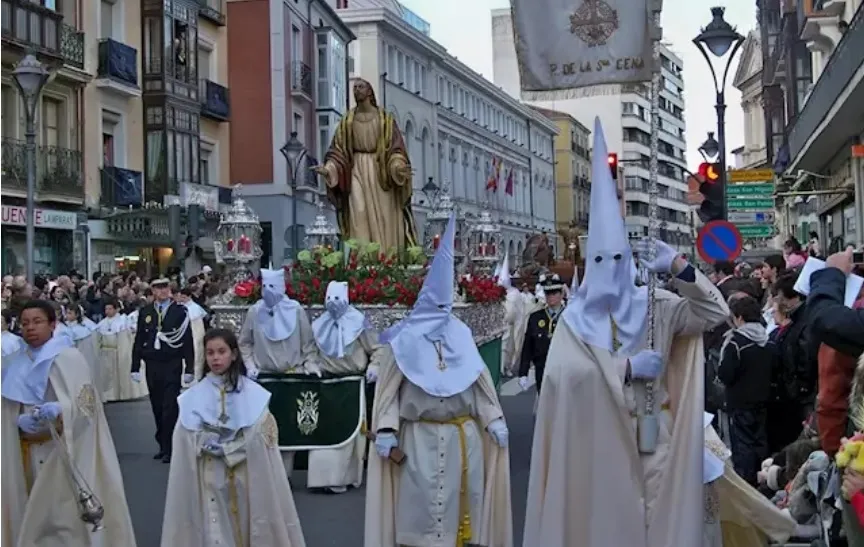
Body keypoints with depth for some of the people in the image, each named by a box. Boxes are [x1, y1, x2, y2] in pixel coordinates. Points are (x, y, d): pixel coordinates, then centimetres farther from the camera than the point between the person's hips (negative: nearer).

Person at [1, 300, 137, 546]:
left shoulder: (68, 358, -9)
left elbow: (83, 403, -17)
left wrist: (57, 411, -36)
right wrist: (23, 422, -14)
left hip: (63, 450, -5)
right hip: (28, 453, 6)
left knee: (65, 514, -6)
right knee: (35, 515, 10)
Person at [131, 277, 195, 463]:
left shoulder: (180, 311, -1)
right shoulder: (144, 312, 6)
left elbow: (188, 342, -2)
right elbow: (138, 341, 8)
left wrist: (189, 369, -6)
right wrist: (135, 367, 3)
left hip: (172, 366, -3)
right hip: (152, 366, 3)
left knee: (170, 408, -6)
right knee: (157, 408, 8)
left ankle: (169, 448, -1)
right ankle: (162, 445, 18)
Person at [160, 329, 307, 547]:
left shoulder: (252, 393, -1)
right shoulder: (194, 397, 1)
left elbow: (261, 439, -3)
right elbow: (191, 443, -1)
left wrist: (217, 446, -7)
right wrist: (232, 447, -9)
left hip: (244, 476, 0)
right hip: (209, 478, 0)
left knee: (245, 525, 3)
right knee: (214, 529, -2)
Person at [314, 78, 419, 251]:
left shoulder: (385, 119, 4)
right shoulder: (347, 121, 9)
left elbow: (395, 148, -2)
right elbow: (338, 151, 5)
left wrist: (397, 166, -22)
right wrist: (328, 169, -12)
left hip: (380, 172, -1)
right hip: (356, 172, 1)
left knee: (384, 222, -4)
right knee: (359, 217, -11)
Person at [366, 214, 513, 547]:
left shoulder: (461, 335, 5)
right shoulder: (407, 339, -4)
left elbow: (480, 381, 10)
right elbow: (389, 388, -5)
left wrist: (494, 420, 5)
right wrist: (385, 430, -13)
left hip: (462, 436, 4)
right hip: (420, 438, -3)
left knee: (461, 498, 10)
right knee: (421, 502, 1)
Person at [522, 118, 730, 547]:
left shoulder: (654, 307, 4)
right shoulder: (575, 318, -3)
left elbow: (716, 313, 0)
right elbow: (561, 373, -17)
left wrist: (680, 269, -12)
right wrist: (628, 368, -16)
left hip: (649, 439, 2)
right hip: (596, 442, -2)